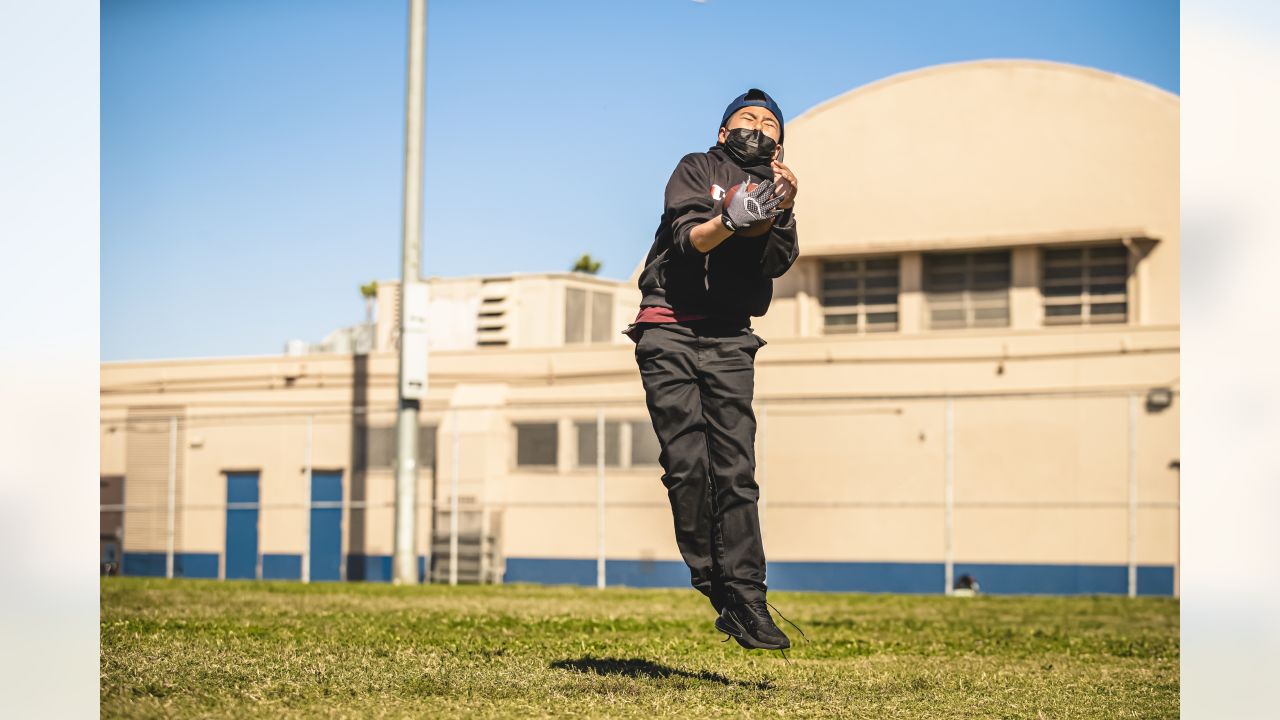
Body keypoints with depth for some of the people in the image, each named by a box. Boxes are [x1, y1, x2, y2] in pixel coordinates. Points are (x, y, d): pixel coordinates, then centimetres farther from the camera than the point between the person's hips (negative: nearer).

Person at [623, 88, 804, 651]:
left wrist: (780, 214, -20)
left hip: (730, 340, 2)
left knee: (736, 472, -8)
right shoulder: (696, 169, 9)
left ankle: (746, 601, -13)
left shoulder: (775, 188, 17)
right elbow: (688, 237, -8)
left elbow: (778, 263, -1)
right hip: (669, 331, -2)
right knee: (687, 464, -13)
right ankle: (712, 584, -3)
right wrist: (730, 221, -28)